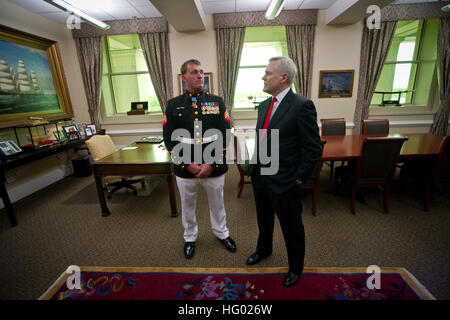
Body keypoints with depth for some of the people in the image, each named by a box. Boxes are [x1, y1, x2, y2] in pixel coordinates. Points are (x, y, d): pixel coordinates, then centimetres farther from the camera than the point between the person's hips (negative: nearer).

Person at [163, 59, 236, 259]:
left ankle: (221, 233, 45)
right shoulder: (173, 105, 0)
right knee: (187, 205, 18)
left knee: (217, 203, 18)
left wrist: (213, 164, -12)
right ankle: (190, 237, 43)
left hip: (214, 167, 0)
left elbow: (226, 135, -4)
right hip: (185, 169, 1)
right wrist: (187, 164, -12)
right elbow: (169, 138, -3)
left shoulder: (218, 102, 0)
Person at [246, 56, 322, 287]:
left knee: (291, 227, 15)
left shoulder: (302, 106, -16)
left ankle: (295, 267, 42)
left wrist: (298, 178, -14)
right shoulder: (264, 105, 7)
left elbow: (314, 149, -15)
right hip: (259, 176, 7)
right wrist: (255, 165, 11)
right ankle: (263, 249, 55)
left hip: (284, 181, -7)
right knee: (264, 219, 27)